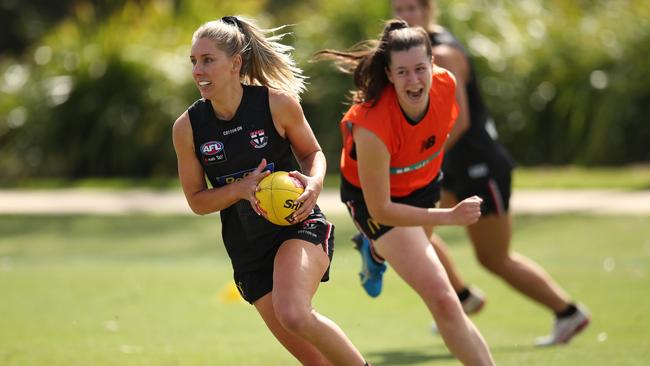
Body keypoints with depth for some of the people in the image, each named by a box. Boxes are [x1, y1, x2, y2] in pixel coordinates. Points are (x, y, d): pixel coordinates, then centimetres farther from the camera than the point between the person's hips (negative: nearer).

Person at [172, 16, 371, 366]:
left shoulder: (278, 103, -12)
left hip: (298, 224, -3)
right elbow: (197, 201, 2)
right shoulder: (187, 127, -7)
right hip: (247, 248, 3)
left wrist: (314, 183, -18)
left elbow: (312, 152, 5)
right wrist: (242, 188, -17)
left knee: (293, 314, -31)